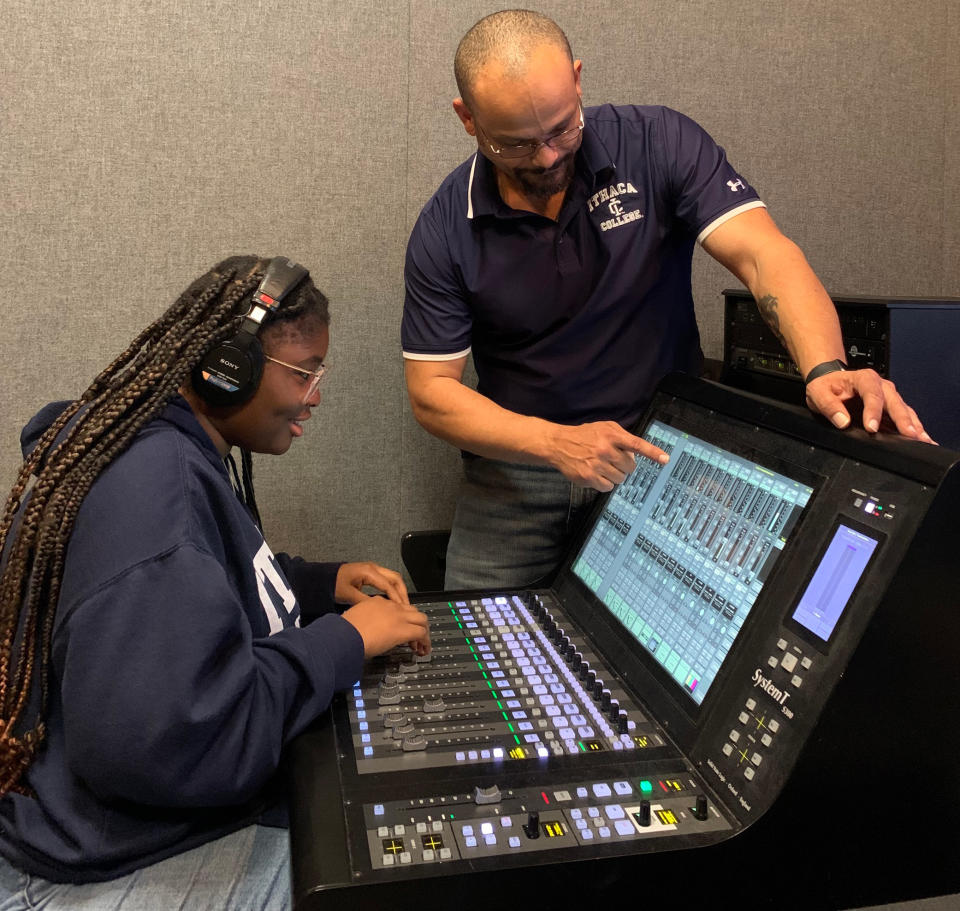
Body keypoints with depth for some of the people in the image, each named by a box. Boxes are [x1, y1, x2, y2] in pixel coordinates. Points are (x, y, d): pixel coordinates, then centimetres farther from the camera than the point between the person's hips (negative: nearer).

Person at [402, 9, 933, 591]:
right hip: (519, 469, 1)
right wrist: (555, 443, -23)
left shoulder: (660, 145, -8)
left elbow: (764, 254, -18)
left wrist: (827, 370, -38)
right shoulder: (445, 231, -7)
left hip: (665, 451, 0)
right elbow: (431, 391, -7)